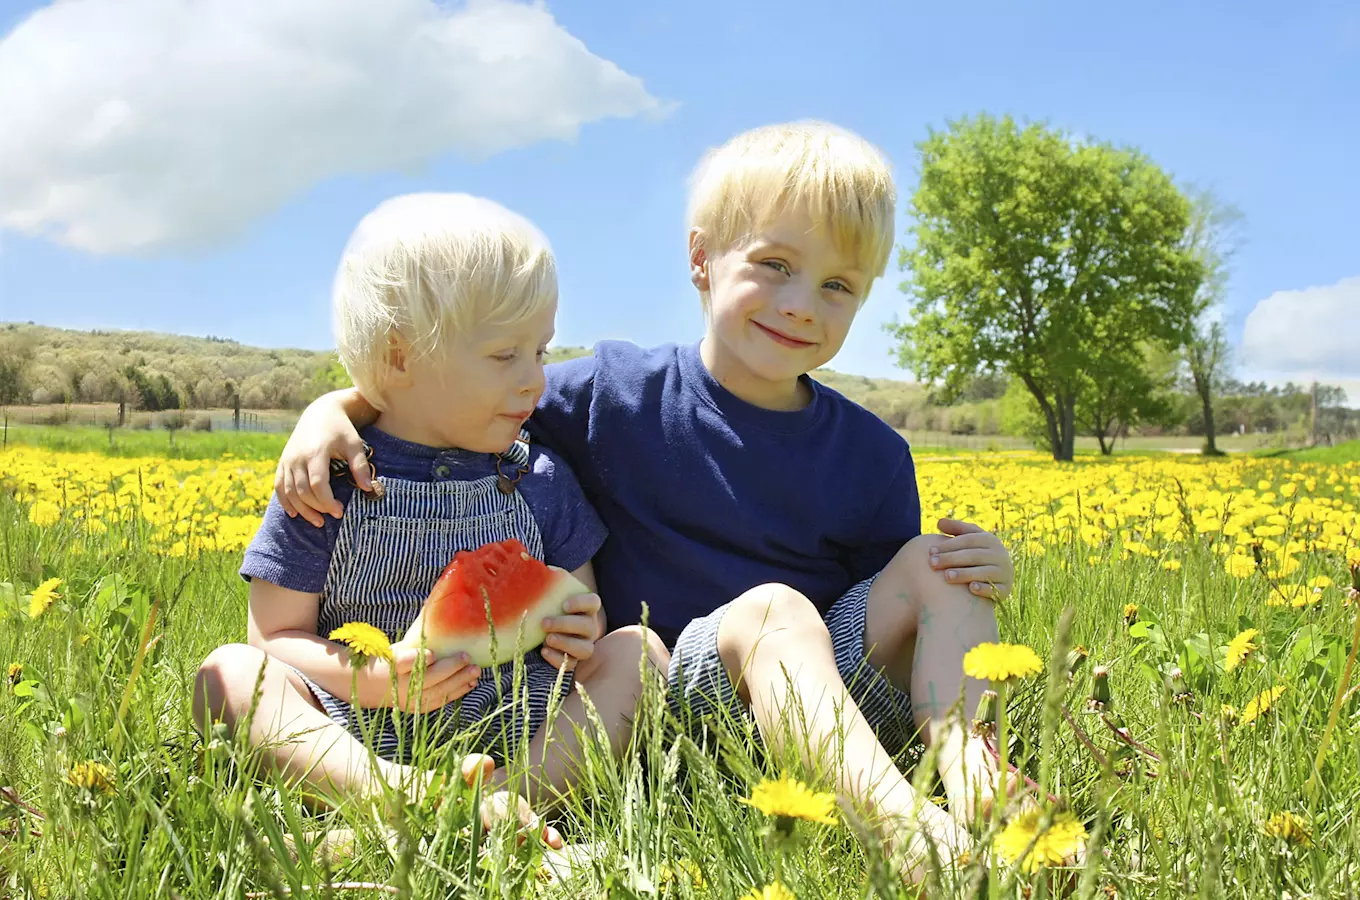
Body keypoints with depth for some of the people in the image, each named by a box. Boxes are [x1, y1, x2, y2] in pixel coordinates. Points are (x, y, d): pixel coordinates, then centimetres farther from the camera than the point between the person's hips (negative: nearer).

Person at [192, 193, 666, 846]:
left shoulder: (542, 481, 7)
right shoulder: (327, 485, -2)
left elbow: (583, 612, 16)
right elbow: (277, 635, 0)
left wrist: (580, 635, -10)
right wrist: (375, 679, -18)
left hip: (519, 732, 2)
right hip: (360, 736, -2)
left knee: (637, 650, -16)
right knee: (228, 671, -22)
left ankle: (508, 797, -39)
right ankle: (392, 792, -47)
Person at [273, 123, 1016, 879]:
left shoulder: (873, 455, 4)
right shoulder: (619, 396, -1)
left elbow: (896, 604, 12)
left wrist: (975, 578, -9)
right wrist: (334, 407, -10)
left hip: (845, 696, 4)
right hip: (669, 692, -3)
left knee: (931, 561, -16)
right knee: (773, 608, -34)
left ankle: (964, 760, -32)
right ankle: (904, 822, -48)